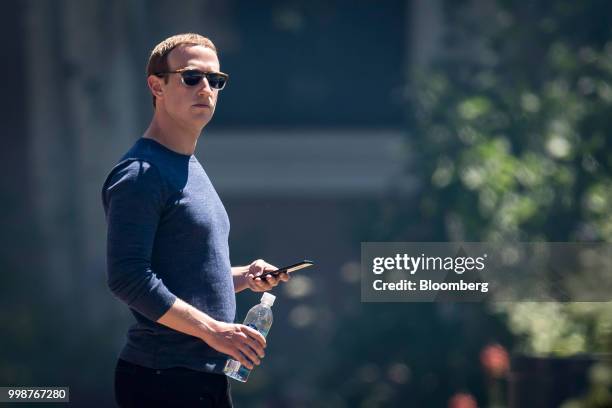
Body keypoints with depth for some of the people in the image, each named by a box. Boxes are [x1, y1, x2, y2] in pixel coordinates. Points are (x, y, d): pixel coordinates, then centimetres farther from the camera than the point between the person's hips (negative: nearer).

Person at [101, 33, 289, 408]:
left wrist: (242, 277, 9)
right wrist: (213, 330, -22)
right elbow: (128, 278, -22)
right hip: (163, 377, -9)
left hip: (208, 375, 9)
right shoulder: (140, 174, -12)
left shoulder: (193, 170, 18)